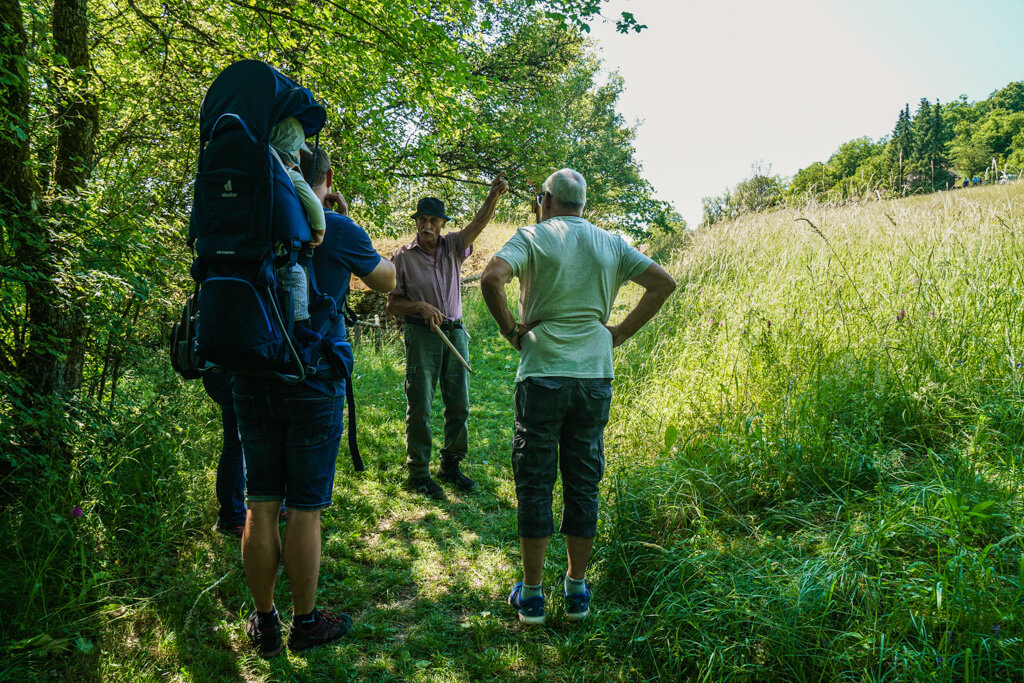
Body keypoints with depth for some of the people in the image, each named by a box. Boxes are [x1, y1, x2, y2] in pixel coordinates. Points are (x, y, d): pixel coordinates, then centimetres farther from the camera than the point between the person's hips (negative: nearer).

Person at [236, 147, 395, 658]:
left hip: (253, 382, 4)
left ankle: (264, 623, 23)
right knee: (304, 510, 6)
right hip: (314, 387, -4)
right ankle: (305, 623, 21)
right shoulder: (339, 231, -9)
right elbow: (387, 280, 8)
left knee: (261, 506, 11)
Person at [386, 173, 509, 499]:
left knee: (459, 405, 9)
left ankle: (450, 466, 24)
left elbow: (477, 224, -12)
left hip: (455, 332, 4)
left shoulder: (453, 246, 6)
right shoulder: (403, 256, -1)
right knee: (420, 408, -1)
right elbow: (393, 302, 1)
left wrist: (493, 196, -30)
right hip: (421, 335, -4)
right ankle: (418, 472, 11)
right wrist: (421, 307, -17)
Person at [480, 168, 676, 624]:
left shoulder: (533, 237, -2)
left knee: (534, 486, 6)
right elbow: (663, 283, 7)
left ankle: (531, 596, 15)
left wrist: (510, 330, -7)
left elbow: (492, 277, -20)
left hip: (542, 376, -3)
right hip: (596, 378, 4)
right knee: (583, 485, 13)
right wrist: (621, 332, 7)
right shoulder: (610, 244, 9)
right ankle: (577, 591, 23)